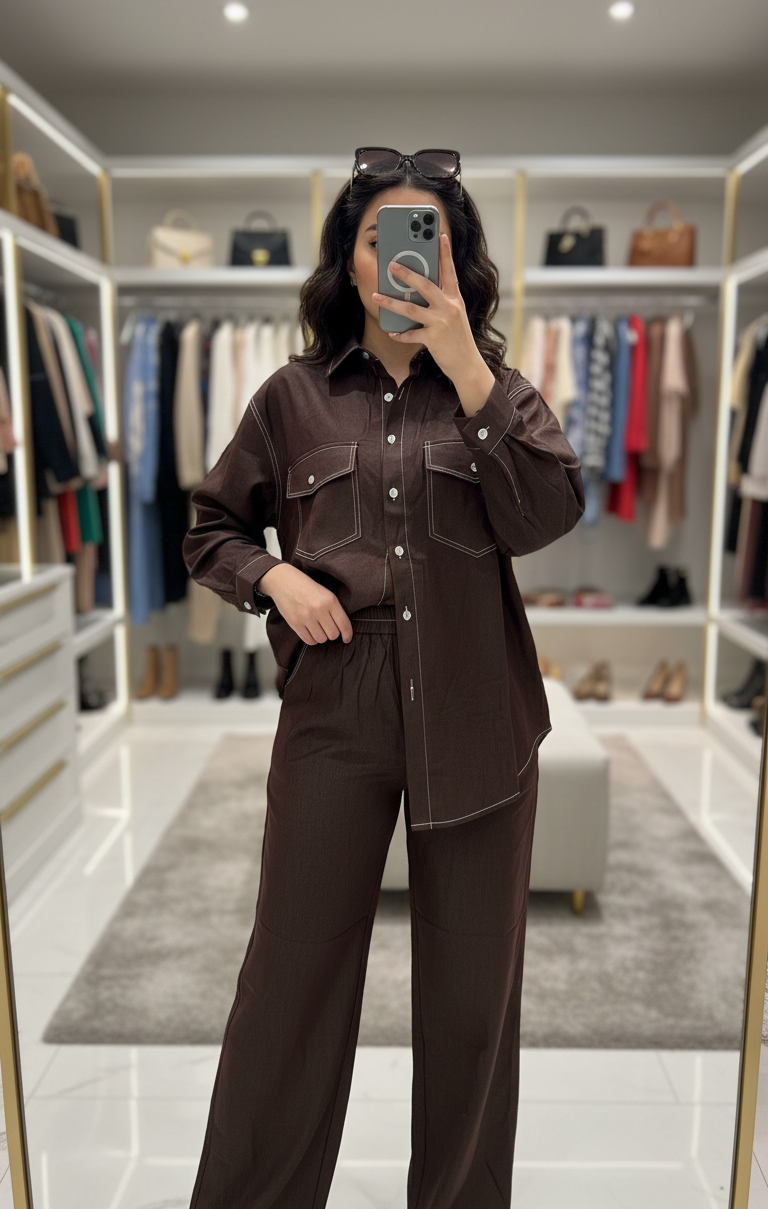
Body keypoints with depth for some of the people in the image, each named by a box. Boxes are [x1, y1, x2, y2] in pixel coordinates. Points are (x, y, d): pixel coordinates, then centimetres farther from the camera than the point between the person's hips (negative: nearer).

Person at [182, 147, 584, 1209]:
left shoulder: (498, 391, 7)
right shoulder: (295, 396, 6)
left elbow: (547, 517, -11)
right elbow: (211, 529, 13)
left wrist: (465, 368, -15)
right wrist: (273, 574, -7)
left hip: (476, 722, 1)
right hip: (333, 717, 0)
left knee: (474, 989, 13)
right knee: (294, 974, 9)